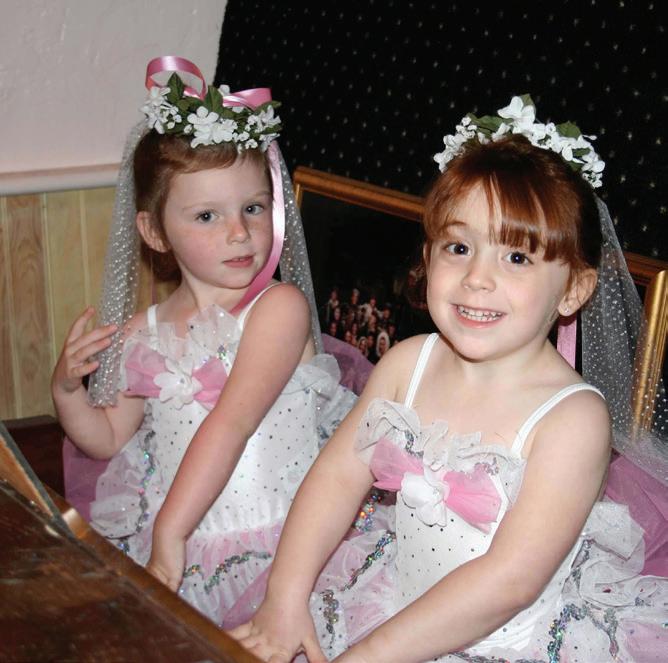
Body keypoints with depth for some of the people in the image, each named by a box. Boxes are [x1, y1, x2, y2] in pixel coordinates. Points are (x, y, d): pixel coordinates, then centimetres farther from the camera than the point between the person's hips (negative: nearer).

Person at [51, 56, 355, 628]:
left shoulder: (280, 306, -7)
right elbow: (108, 440, 23)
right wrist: (67, 389, 3)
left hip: (283, 538, -4)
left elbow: (233, 421, -17)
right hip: (173, 545, 5)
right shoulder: (143, 337, 10)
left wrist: (171, 531, -22)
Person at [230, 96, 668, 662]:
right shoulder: (407, 363, -5)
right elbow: (339, 474, -1)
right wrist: (286, 598, -9)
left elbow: (510, 580, -23)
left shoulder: (573, 417, -21)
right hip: (399, 590, 4)